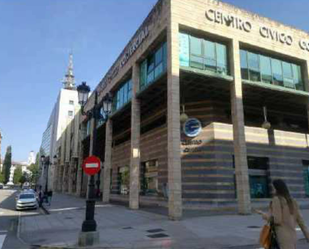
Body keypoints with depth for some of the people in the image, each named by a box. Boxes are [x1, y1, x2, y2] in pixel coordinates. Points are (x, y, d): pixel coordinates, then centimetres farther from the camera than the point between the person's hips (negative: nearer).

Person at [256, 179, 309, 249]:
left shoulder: (276, 199, -14)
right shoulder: (292, 201, 9)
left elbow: (277, 220, -18)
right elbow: (300, 220, 9)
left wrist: (262, 214, -3)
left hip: (284, 237, -8)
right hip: (293, 236, 8)